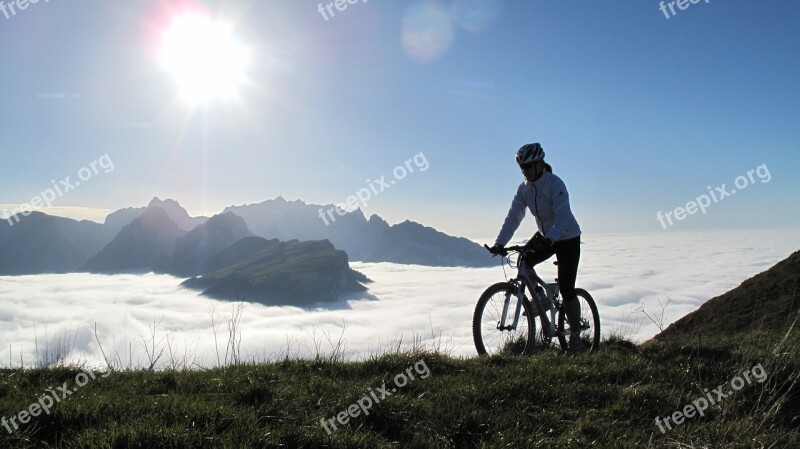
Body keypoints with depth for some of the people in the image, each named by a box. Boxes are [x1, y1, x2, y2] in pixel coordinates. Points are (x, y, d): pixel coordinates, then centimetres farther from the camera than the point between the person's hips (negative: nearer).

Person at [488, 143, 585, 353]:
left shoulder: (555, 184, -25)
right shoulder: (524, 188, -5)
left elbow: (563, 216, -34)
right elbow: (513, 217, -12)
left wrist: (549, 239, -50)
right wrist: (499, 243, -24)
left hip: (567, 238, -6)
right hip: (545, 236, 6)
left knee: (566, 289, -9)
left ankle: (575, 337, 6)